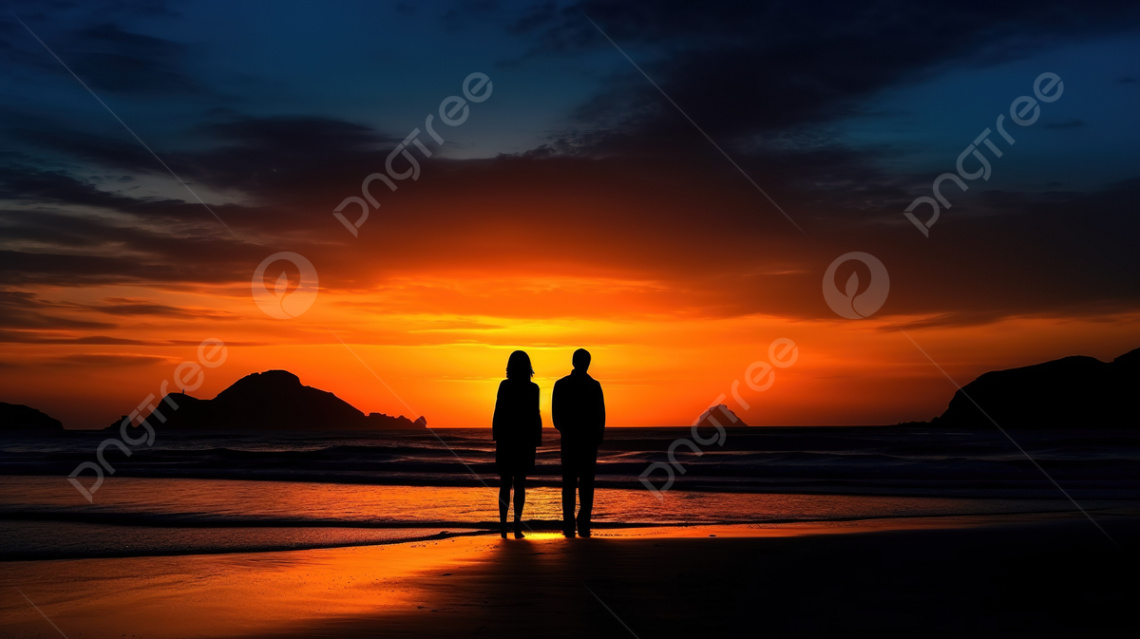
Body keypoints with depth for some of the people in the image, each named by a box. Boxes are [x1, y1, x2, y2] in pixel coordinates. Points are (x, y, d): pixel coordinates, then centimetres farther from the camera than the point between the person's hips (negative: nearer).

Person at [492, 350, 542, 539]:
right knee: (520, 484, 3)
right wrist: (535, 442, 0)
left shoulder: (504, 386, -3)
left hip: (505, 439, 1)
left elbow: (498, 413, -3)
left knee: (505, 483, 8)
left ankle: (503, 525, 0)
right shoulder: (532, 388, -7)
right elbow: (535, 417, -7)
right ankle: (517, 526, -2)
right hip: (525, 440, -1)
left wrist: (496, 438, 4)